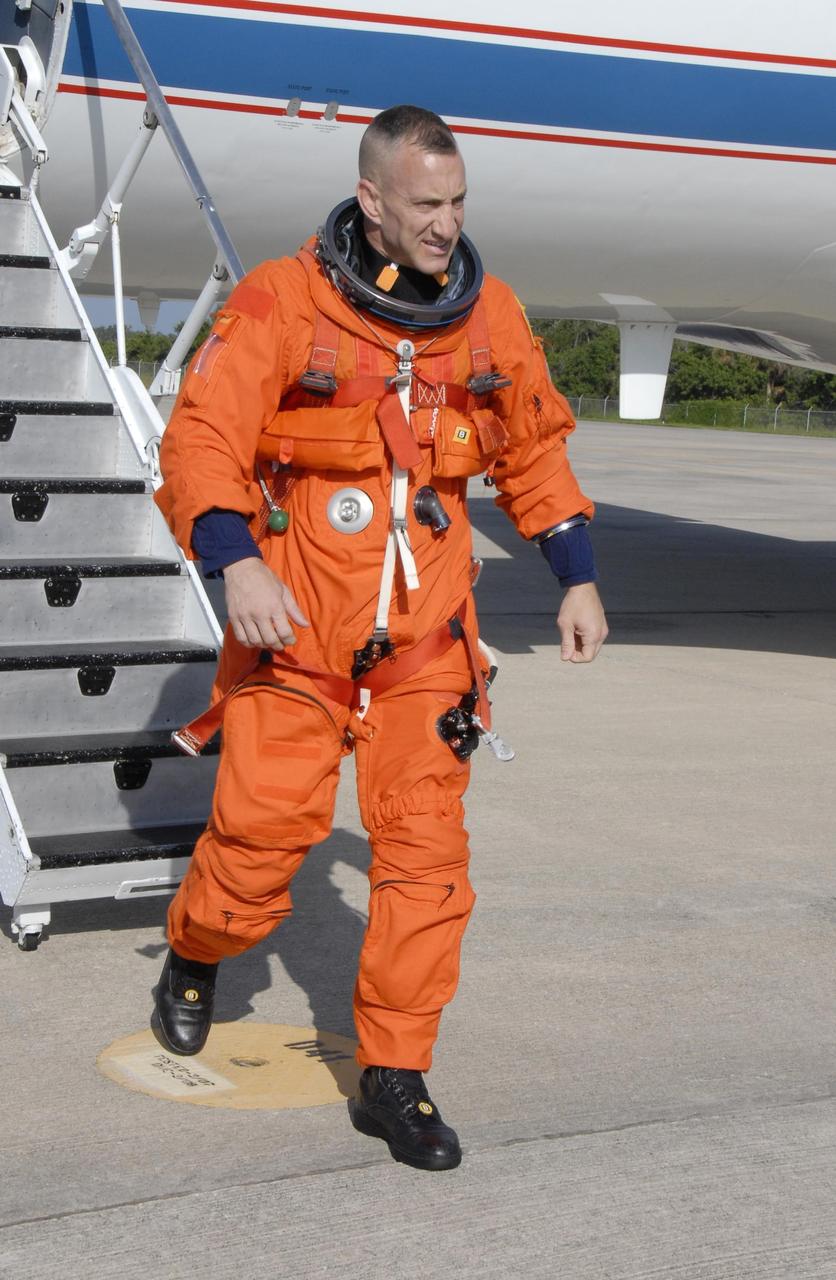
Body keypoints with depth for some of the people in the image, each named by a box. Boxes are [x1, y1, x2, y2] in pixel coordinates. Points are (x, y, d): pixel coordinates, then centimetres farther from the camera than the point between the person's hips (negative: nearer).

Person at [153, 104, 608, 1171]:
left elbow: (534, 448, 17)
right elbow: (203, 438, -16)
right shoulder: (283, 303, -10)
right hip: (294, 618, -3)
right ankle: (194, 958, 33)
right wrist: (236, 562, -32)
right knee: (263, 823, -1)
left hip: (425, 632, 3)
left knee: (426, 845, -1)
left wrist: (578, 577, 15)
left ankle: (393, 1076, 11)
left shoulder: (488, 313, 4)